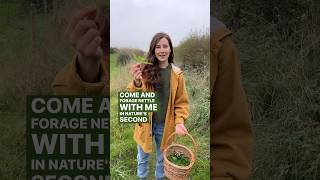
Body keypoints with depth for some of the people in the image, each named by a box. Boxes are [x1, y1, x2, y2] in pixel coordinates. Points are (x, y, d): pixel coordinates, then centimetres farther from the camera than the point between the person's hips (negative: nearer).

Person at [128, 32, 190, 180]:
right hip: (146, 123, 0)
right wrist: (136, 83, -37)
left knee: (162, 158, 22)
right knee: (143, 157, 21)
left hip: (165, 125, 1)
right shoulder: (145, 70, -12)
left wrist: (179, 121, -18)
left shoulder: (177, 74, -10)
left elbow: (182, 102, -3)